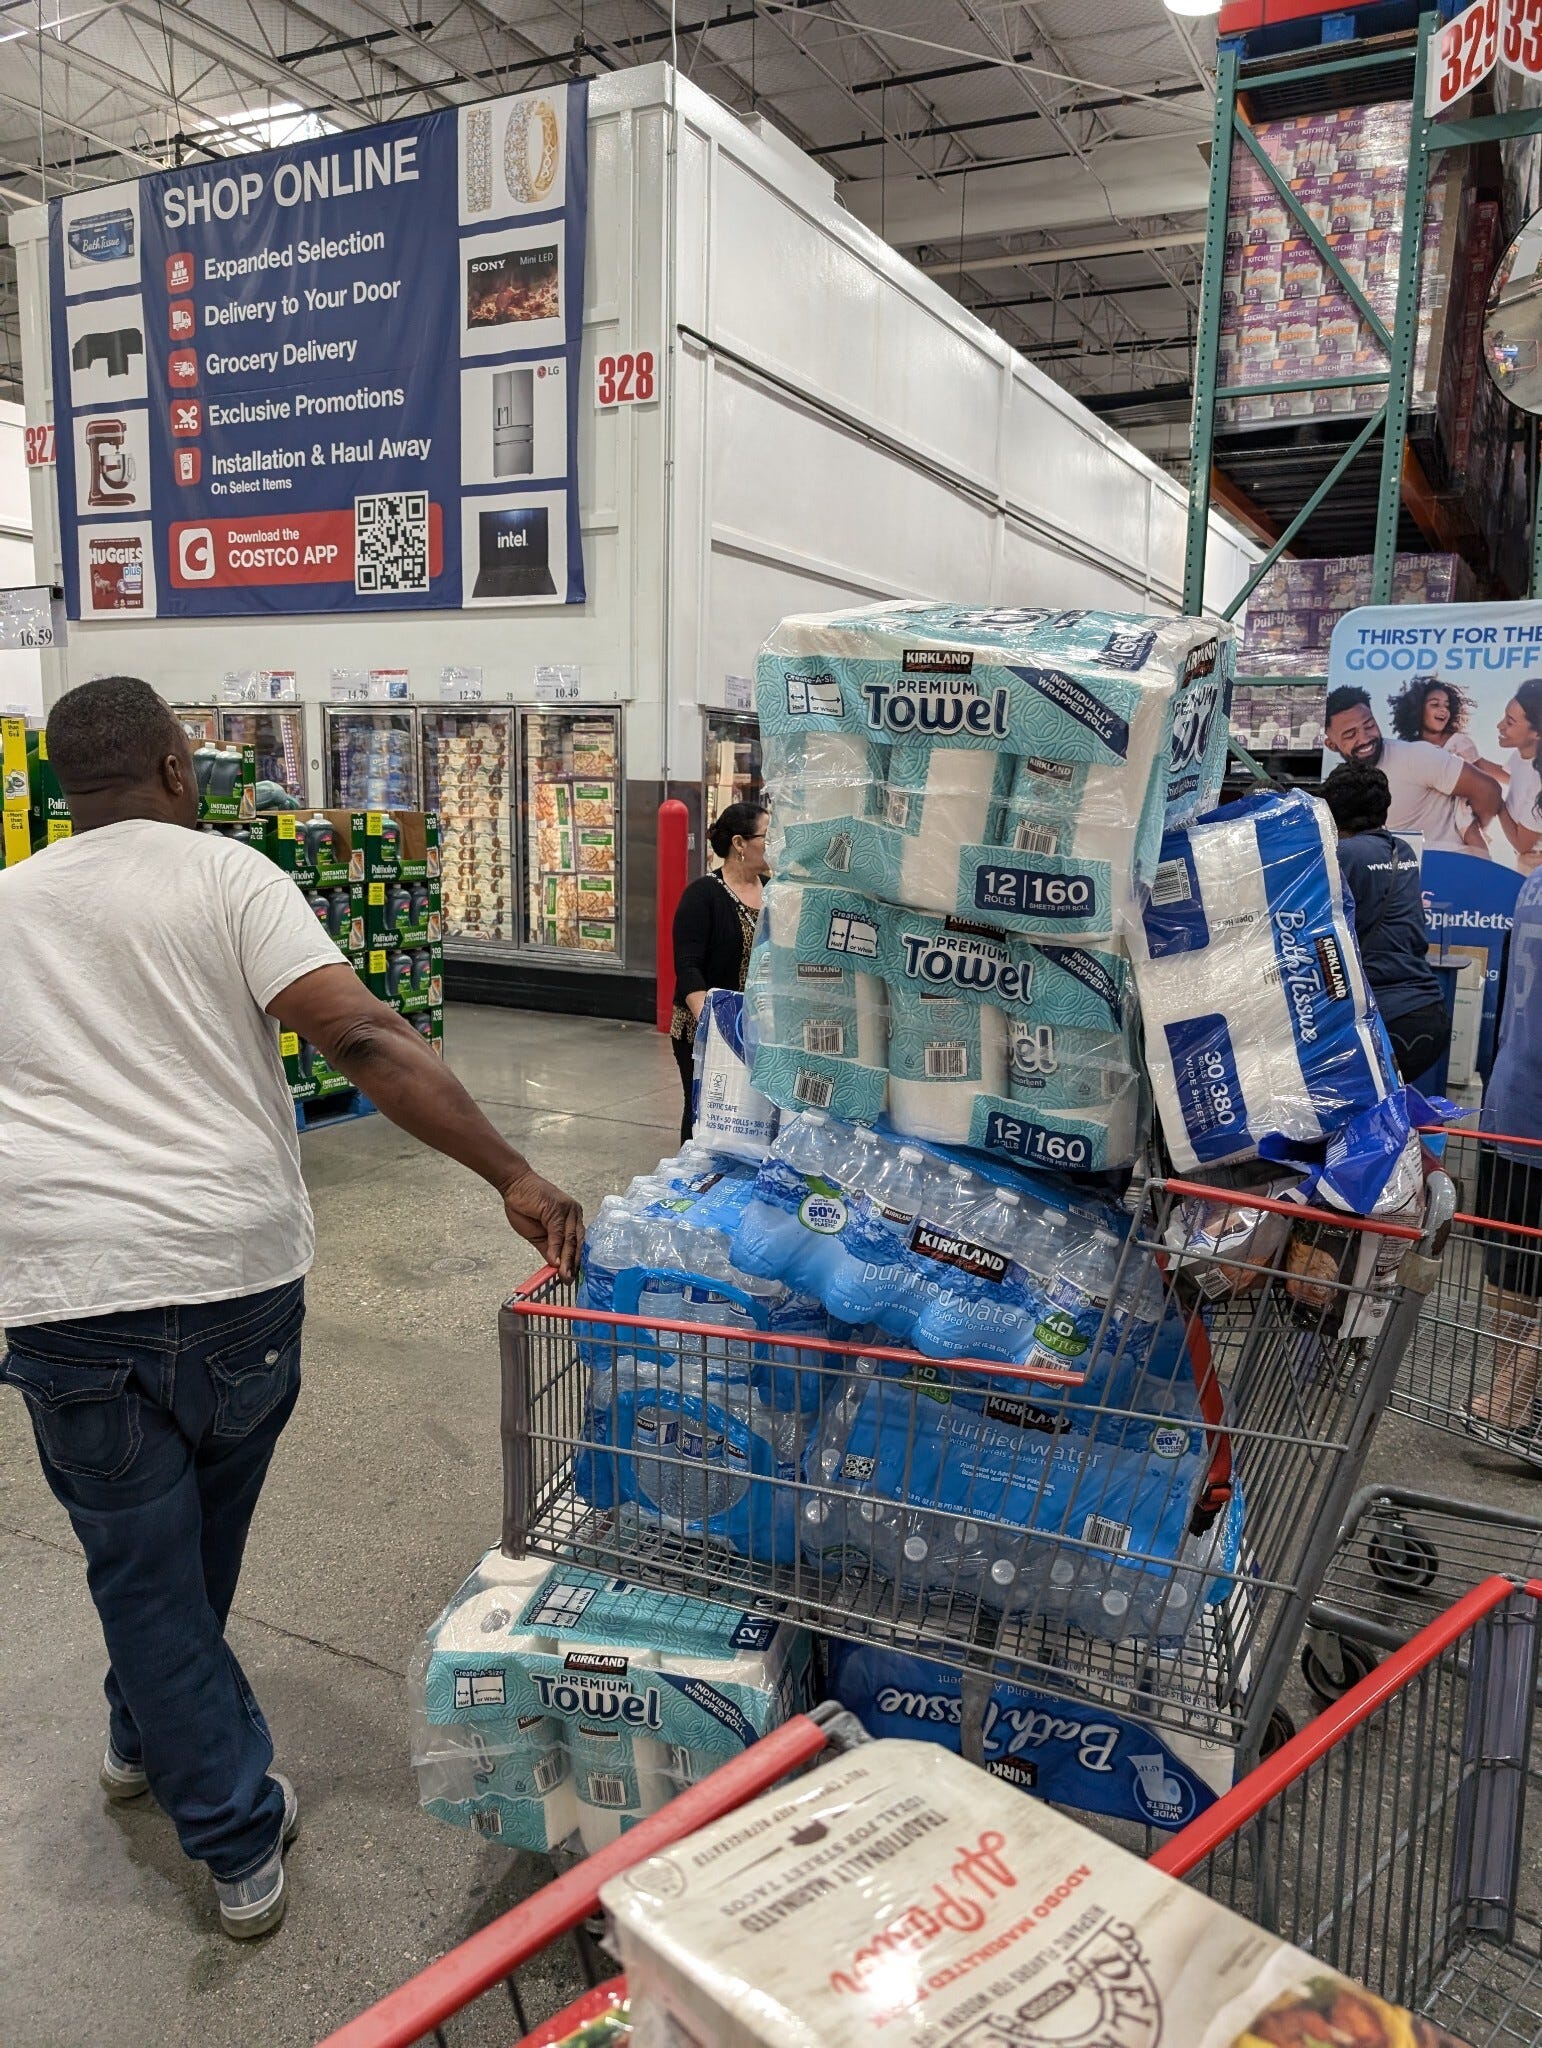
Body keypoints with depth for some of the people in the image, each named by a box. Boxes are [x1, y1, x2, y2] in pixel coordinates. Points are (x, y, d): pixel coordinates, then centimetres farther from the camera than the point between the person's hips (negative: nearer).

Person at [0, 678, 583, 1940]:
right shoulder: (227, 876, -3)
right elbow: (362, 1040, -17)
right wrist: (513, 1176, -21)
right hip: (236, 1270, 0)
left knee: (141, 1567, 15)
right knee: (197, 1539, 25)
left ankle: (242, 1842, 23)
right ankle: (150, 1738, 49)